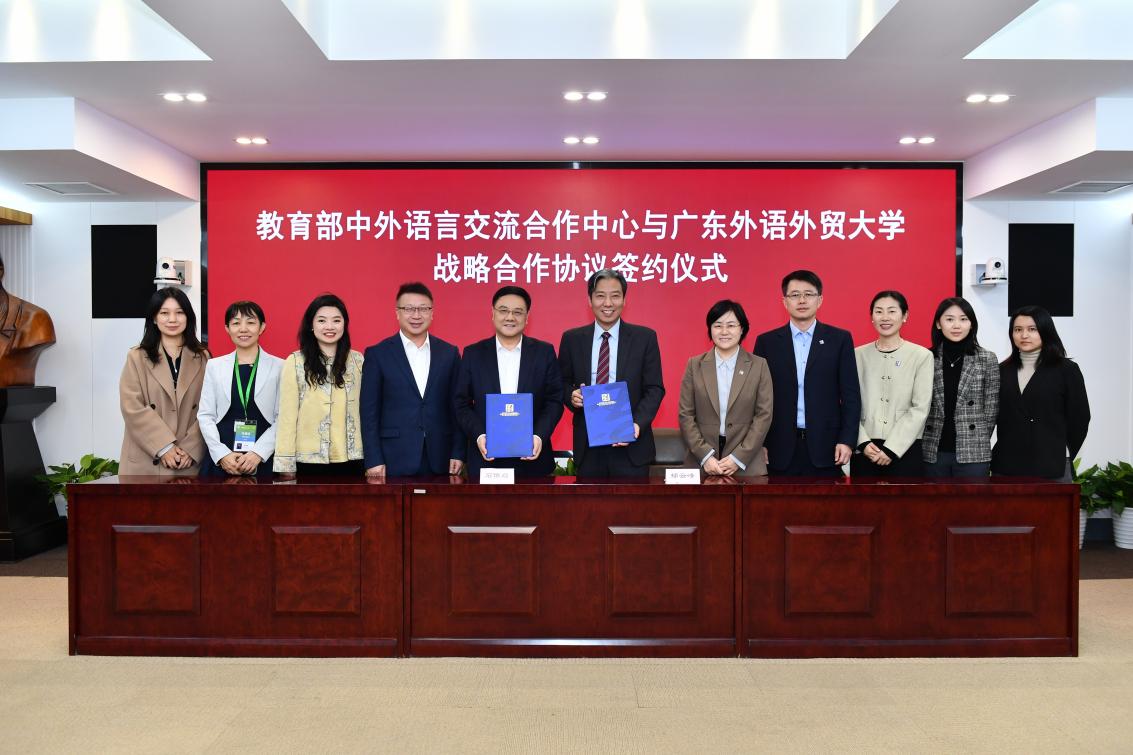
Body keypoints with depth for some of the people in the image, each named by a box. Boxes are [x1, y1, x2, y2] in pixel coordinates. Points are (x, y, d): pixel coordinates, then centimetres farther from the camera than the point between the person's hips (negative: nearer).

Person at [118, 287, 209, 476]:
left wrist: (190, 448, -10)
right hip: (146, 461, -1)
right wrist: (164, 447, -13)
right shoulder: (137, 357, 2)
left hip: (189, 461, 1)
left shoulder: (202, 358, 7)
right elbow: (132, 408, -6)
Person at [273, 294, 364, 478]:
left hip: (351, 460, 2)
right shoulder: (295, 362, -2)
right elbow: (287, 415, -2)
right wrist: (286, 465, -4)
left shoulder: (357, 360, 5)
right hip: (309, 461, -2)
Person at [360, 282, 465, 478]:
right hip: (394, 462, -2)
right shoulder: (377, 354, 1)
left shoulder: (449, 353, 8)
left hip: (440, 461, 2)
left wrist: (458, 453, 2)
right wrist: (373, 460, -6)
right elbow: (369, 412, -1)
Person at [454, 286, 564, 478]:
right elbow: (462, 404, 3)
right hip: (485, 458, 0)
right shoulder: (473, 354, 5)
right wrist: (478, 435, -12)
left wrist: (540, 436, -13)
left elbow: (554, 401, 1)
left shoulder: (544, 352, 4)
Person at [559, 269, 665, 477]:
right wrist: (572, 396, -10)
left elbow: (654, 388, 0)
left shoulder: (645, 337, 1)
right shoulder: (572, 339, 5)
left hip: (631, 446, -1)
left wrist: (638, 424, -15)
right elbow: (563, 383, 13)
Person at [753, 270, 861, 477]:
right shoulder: (767, 342, 7)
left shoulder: (840, 339, 5)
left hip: (825, 447, 0)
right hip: (780, 450, 0)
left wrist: (847, 441, -5)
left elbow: (850, 395, 3)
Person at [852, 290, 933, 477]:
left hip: (905, 449, -2)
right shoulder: (858, 355, 6)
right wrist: (863, 442, -8)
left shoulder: (922, 356, 0)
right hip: (864, 450, 2)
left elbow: (920, 409, -5)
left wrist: (891, 448, -10)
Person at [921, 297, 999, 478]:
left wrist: (978, 442, 4)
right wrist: (924, 441, 4)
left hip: (972, 453, -1)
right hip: (933, 452, 1)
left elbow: (991, 409, 2)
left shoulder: (987, 360, -1)